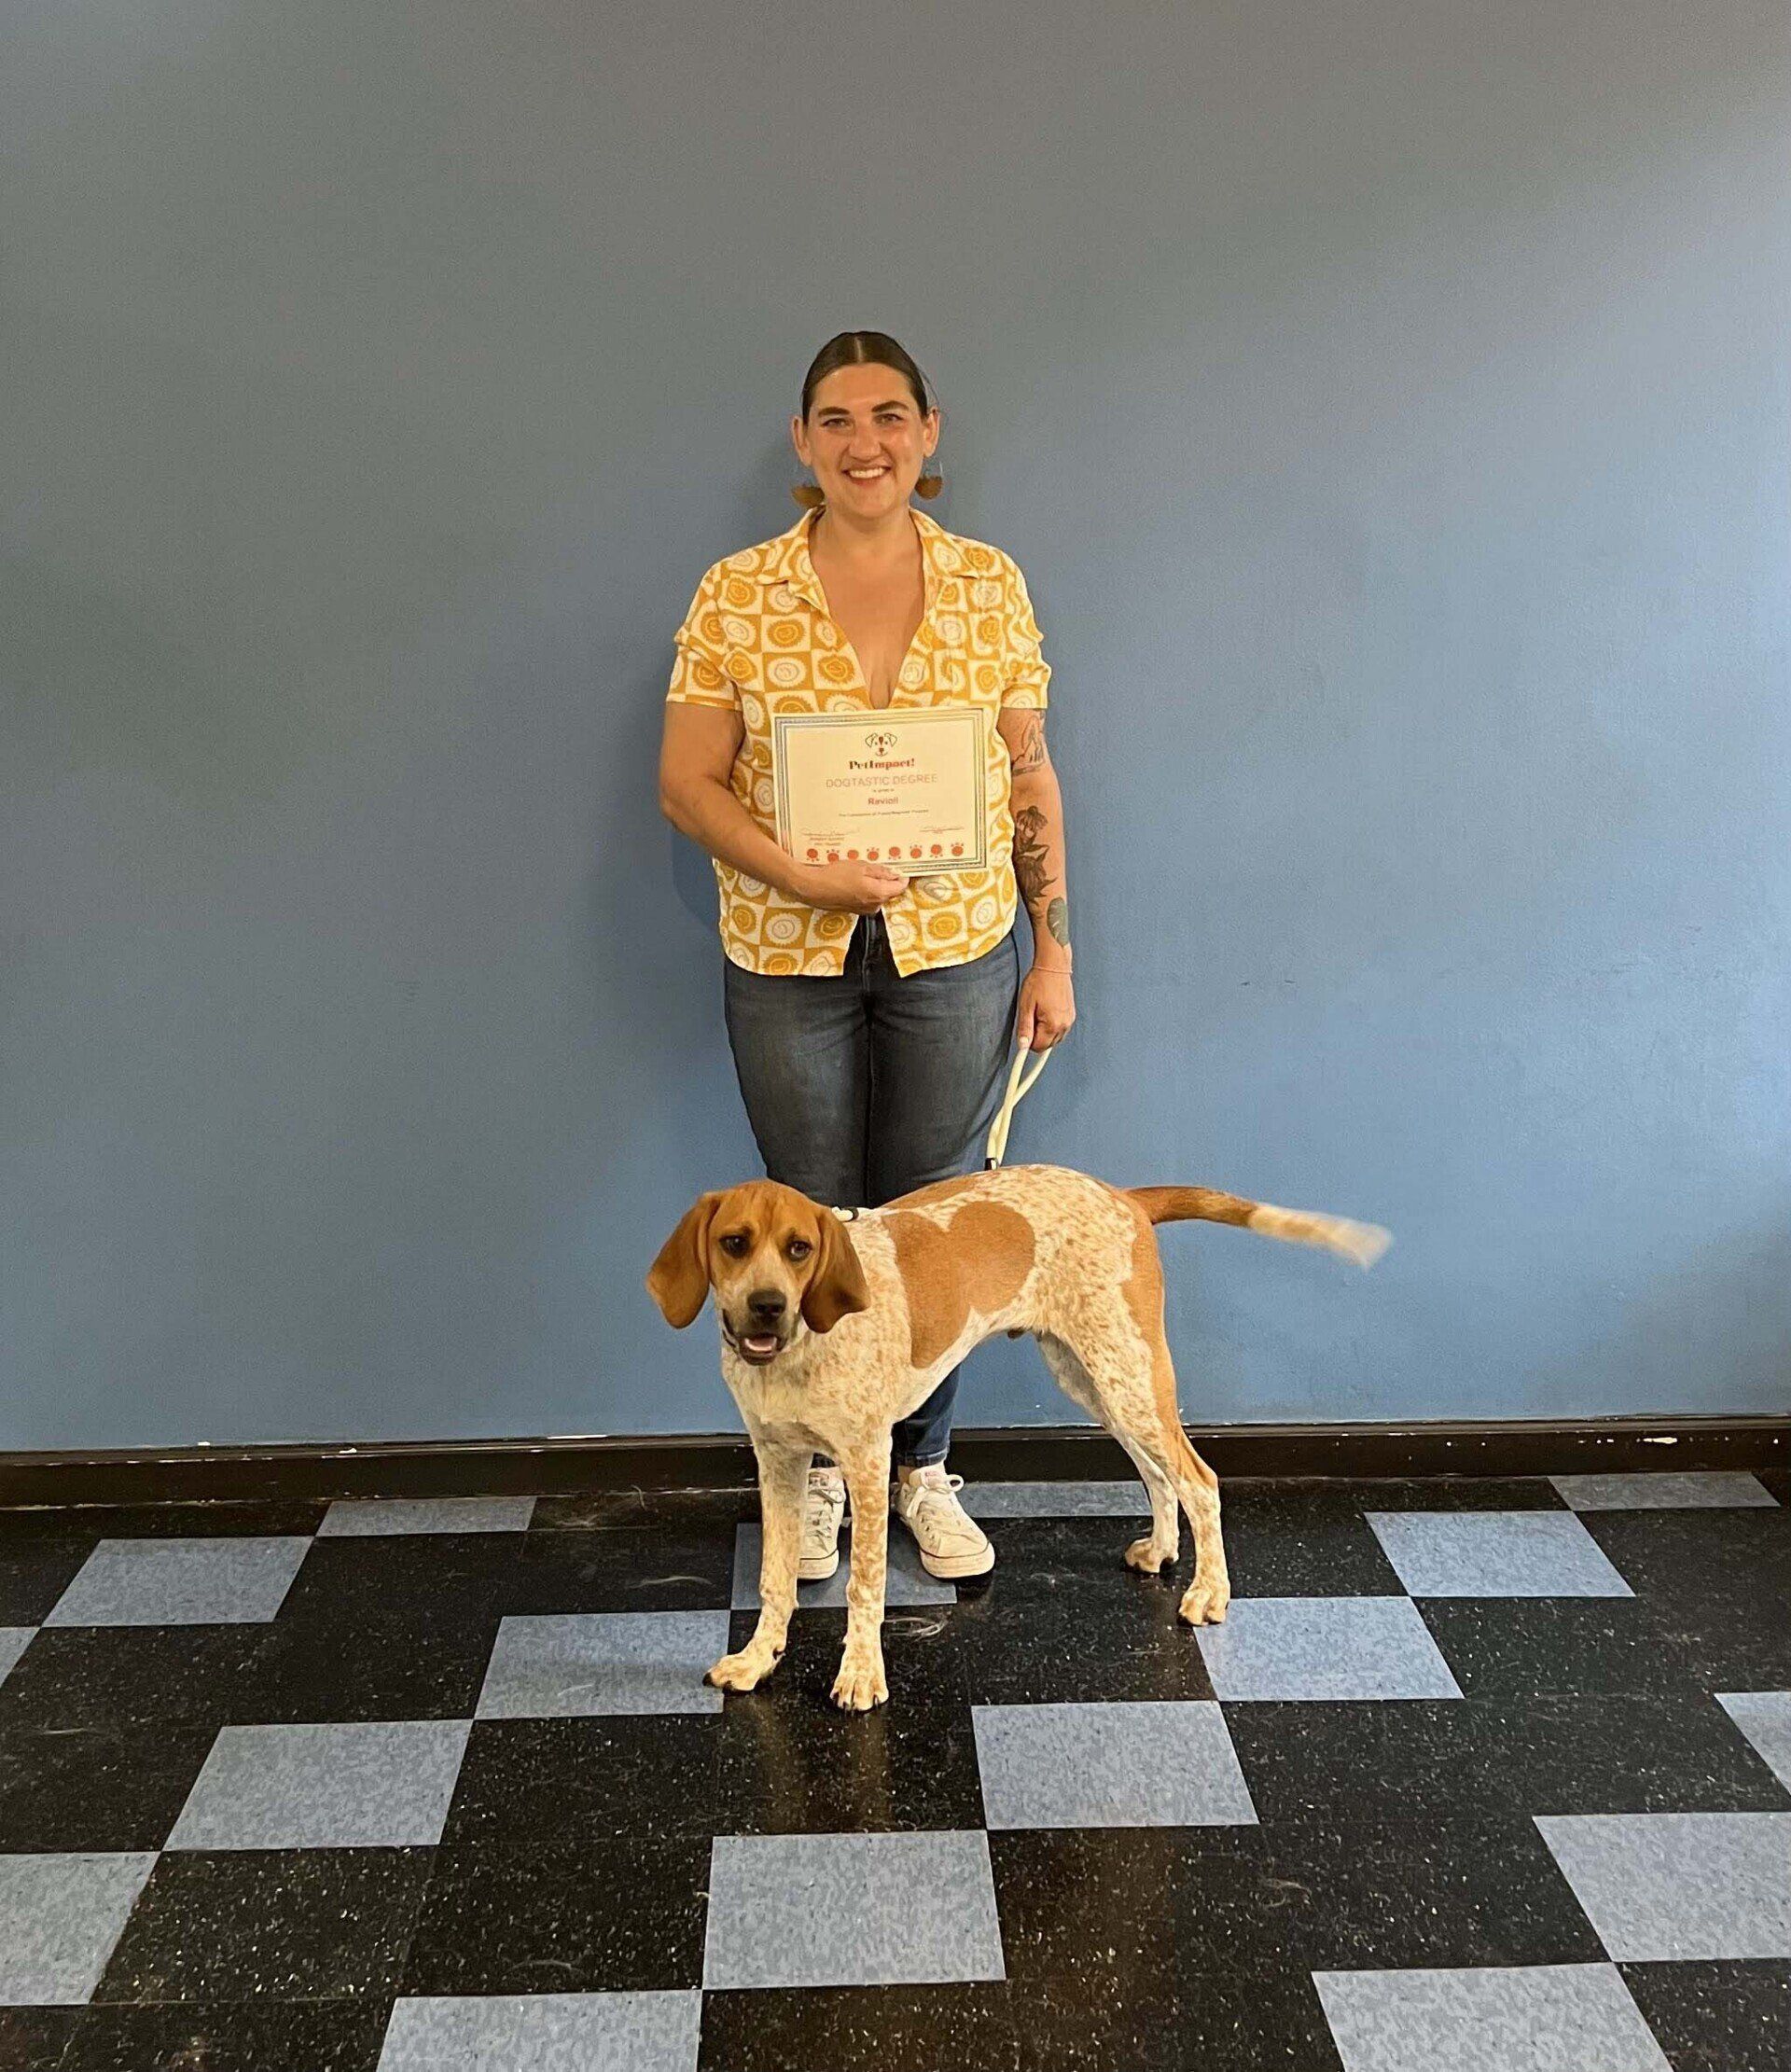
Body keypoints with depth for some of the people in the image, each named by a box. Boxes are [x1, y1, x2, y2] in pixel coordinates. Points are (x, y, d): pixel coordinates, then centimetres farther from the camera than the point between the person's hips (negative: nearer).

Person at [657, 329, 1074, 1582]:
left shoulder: (990, 584, 1)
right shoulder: (735, 595, -3)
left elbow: (1032, 780, 4)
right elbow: (687, 784, -3)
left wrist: (1054, 950, 1)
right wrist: (795, 872, -19)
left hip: (954, 951, 1)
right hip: (788, 959, -1)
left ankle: (924, 1469, 30)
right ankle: (815, 1466, 32)